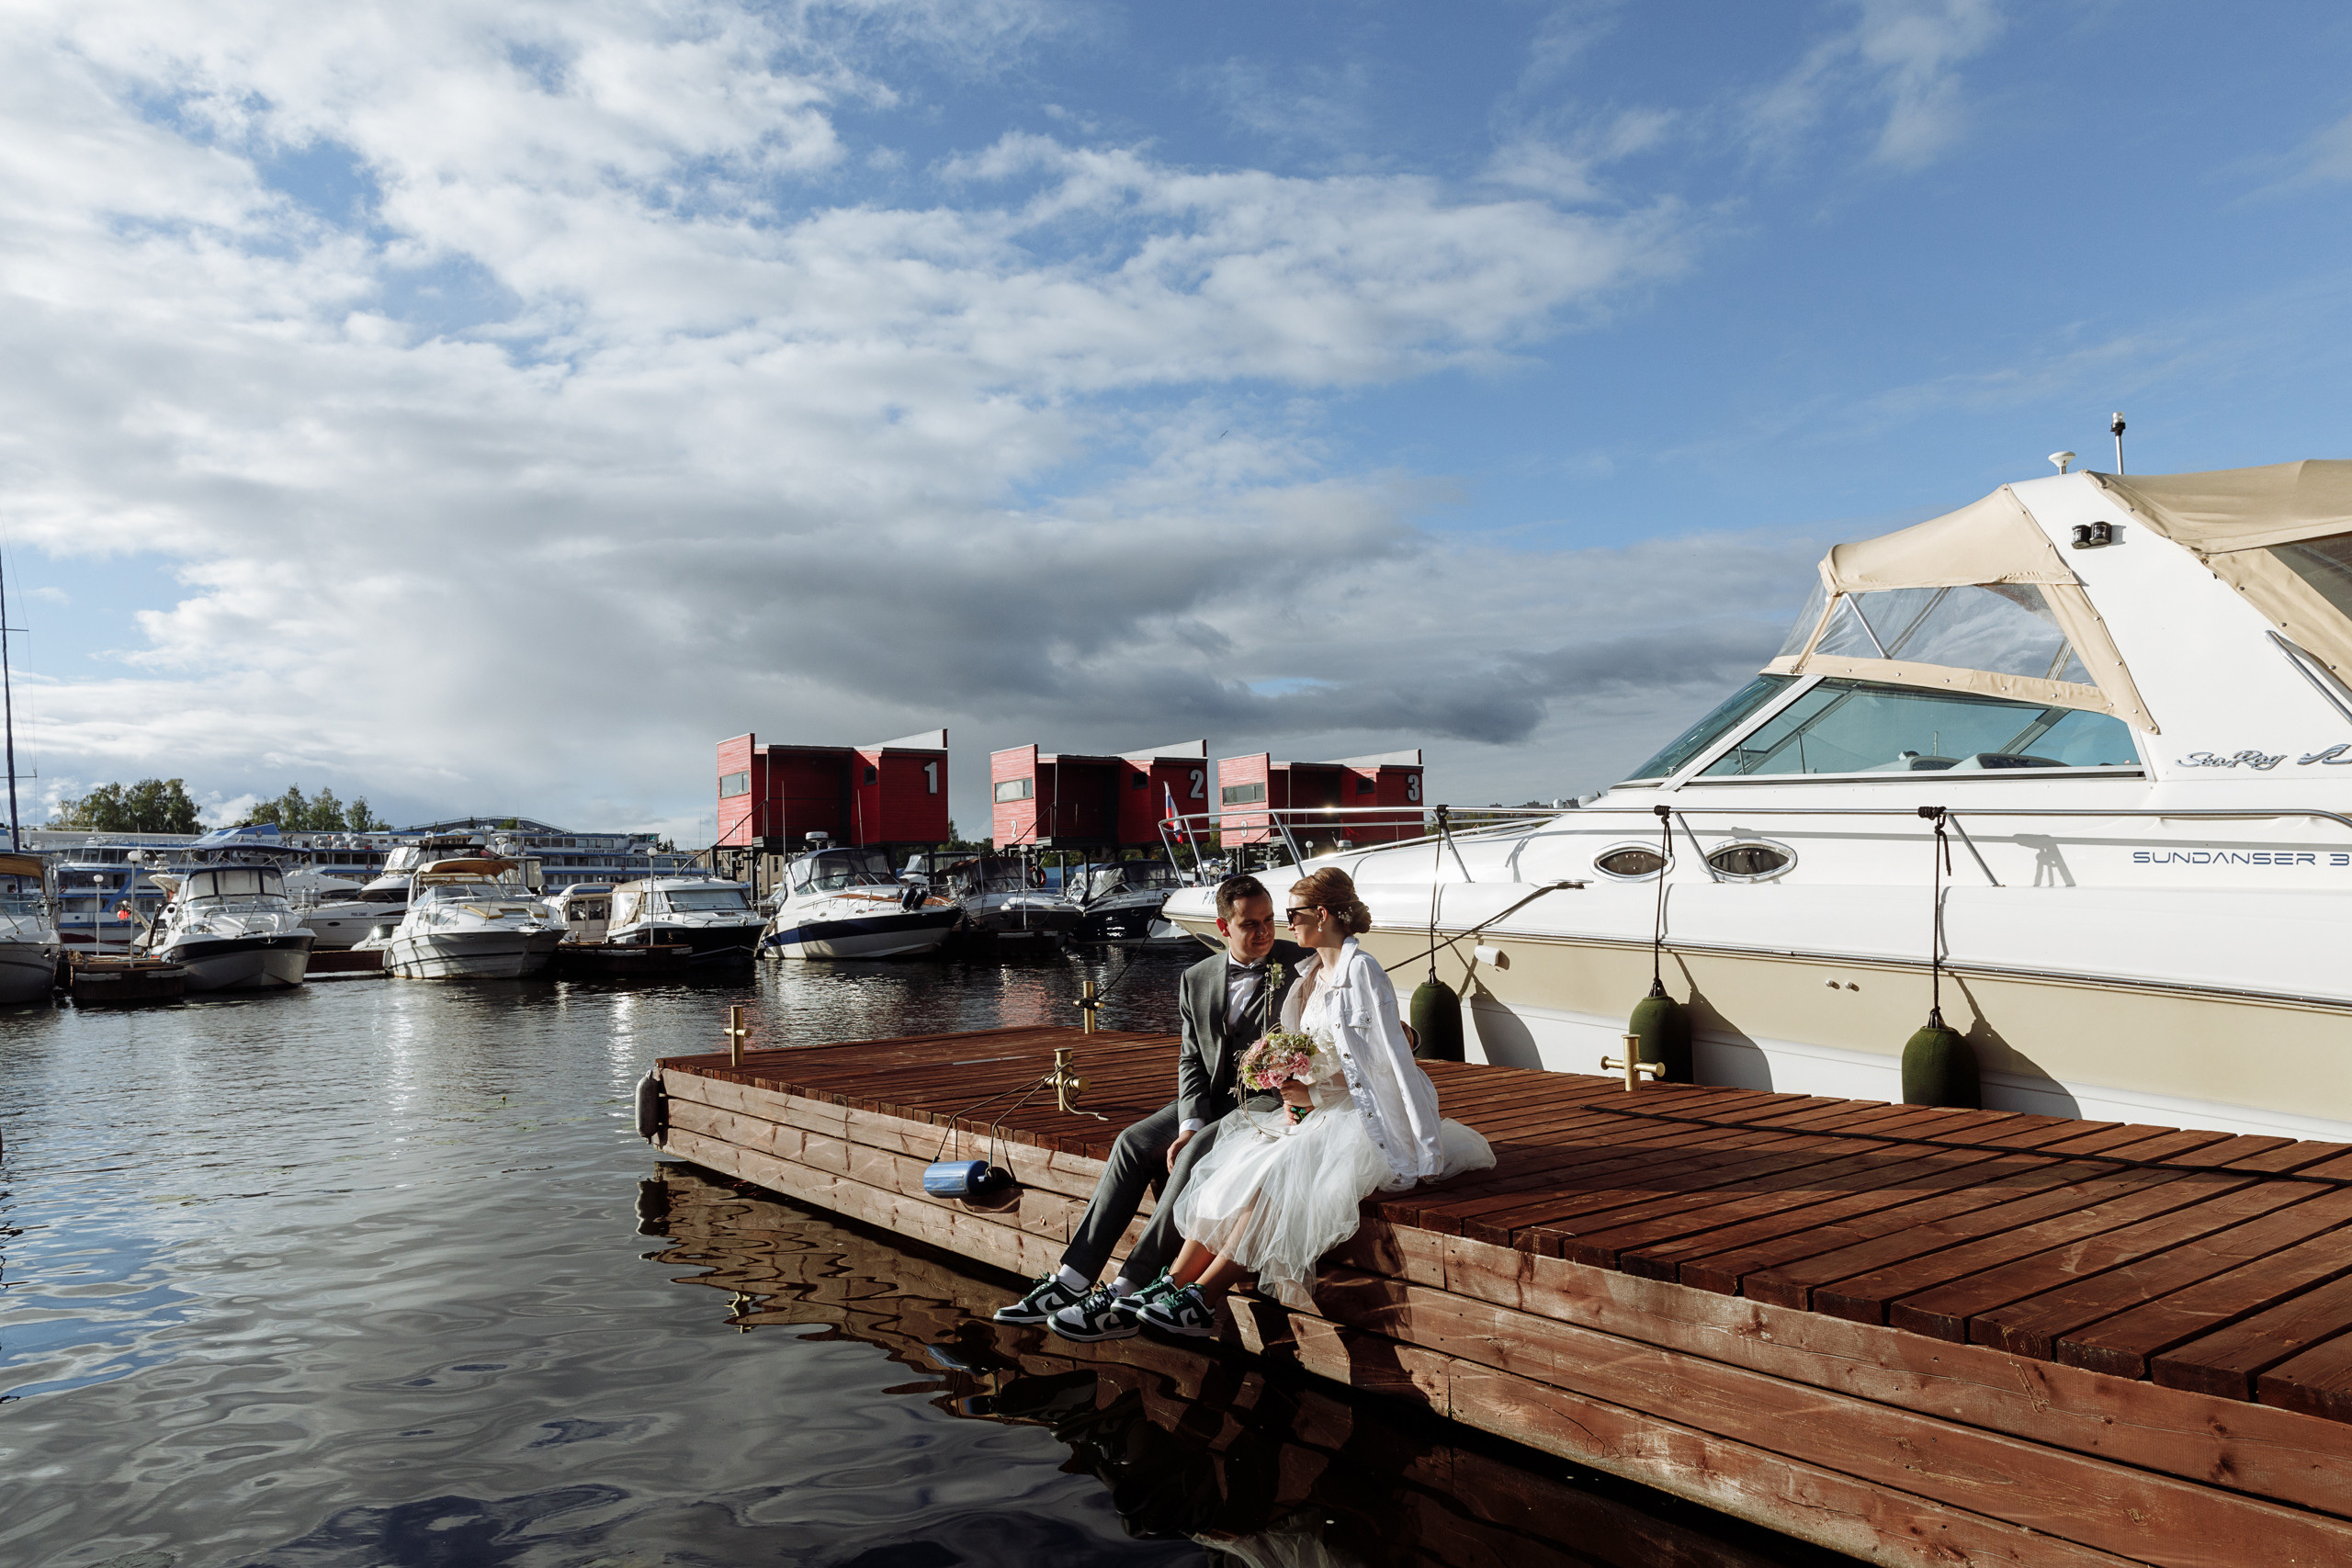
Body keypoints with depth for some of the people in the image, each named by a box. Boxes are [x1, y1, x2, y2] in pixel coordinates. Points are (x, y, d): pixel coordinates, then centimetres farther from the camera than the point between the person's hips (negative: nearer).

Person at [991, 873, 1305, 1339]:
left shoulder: (1302, 966, -6)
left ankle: (1127, 1295, -26)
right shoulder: (1197, 979, 8)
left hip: (1274, 1101, -6)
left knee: (1195, 1155, -29)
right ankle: (1073, 1279, -13)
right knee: (1134, 1142, -14)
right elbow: (1191, 1060, 10)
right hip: (1215, 1099, 6)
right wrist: (1190, 1123, -9)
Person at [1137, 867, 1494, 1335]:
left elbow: (1389, 1063, -18)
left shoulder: (1361, 972, -13)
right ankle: (1172, 1285, -15)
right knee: (1230, 1160, -12)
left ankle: (1202, 1301, -23)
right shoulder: (1313, 973, 14)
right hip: (1319, 1111, 8)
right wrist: (1293, 1093, 0)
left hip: (1365, 1120, -8)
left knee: (1277, 1174, -27)